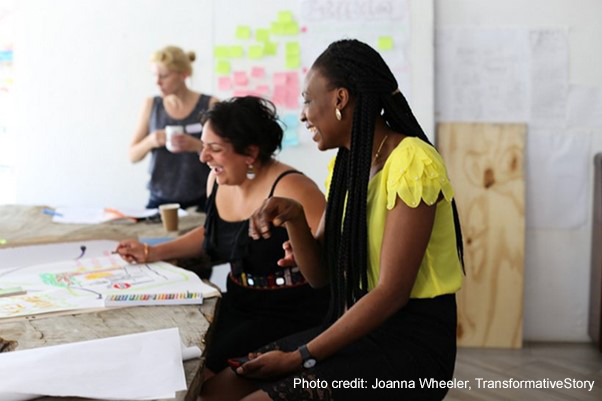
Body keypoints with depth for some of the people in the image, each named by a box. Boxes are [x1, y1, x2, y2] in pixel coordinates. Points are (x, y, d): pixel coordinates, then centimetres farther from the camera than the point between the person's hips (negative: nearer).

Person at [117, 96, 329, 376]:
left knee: (206, 367, -22)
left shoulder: (288, 188, -18)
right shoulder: (217, 180, 6)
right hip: (238, 303, 7)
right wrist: (153, 253, 17)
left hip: (288, 313, -7)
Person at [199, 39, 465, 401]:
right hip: (359, 326, 8)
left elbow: (391, 292, -21)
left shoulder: (411, 162, -17)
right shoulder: (344, 165, 10)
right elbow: (320, 274, 10)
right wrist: (294, 217, -10)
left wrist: (301, 358, -17)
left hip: (412, 343, -7)